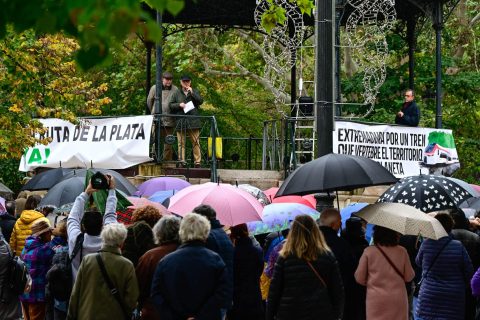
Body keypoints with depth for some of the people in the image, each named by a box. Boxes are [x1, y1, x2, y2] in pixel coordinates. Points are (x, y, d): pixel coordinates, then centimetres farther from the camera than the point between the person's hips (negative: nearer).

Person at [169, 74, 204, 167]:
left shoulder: (195, 92, 14)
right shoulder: (176, 93, 13)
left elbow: (200, 101, -1)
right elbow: (171, 105, 9)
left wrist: (192, 93, -7)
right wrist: (179, 105, -8)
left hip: (193, 121, 0)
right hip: (181, 121, 0)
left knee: (196, 142, -2)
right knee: (181, 143, 0)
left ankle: (197, 162, 0)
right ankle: (182, 162, 2)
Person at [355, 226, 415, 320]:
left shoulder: (368, 252, -7)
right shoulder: (402, 252, -3)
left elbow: (359, 278, -1)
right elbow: (409, 277, 4)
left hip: (376, 300, -1)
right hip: (398, 299, 1)